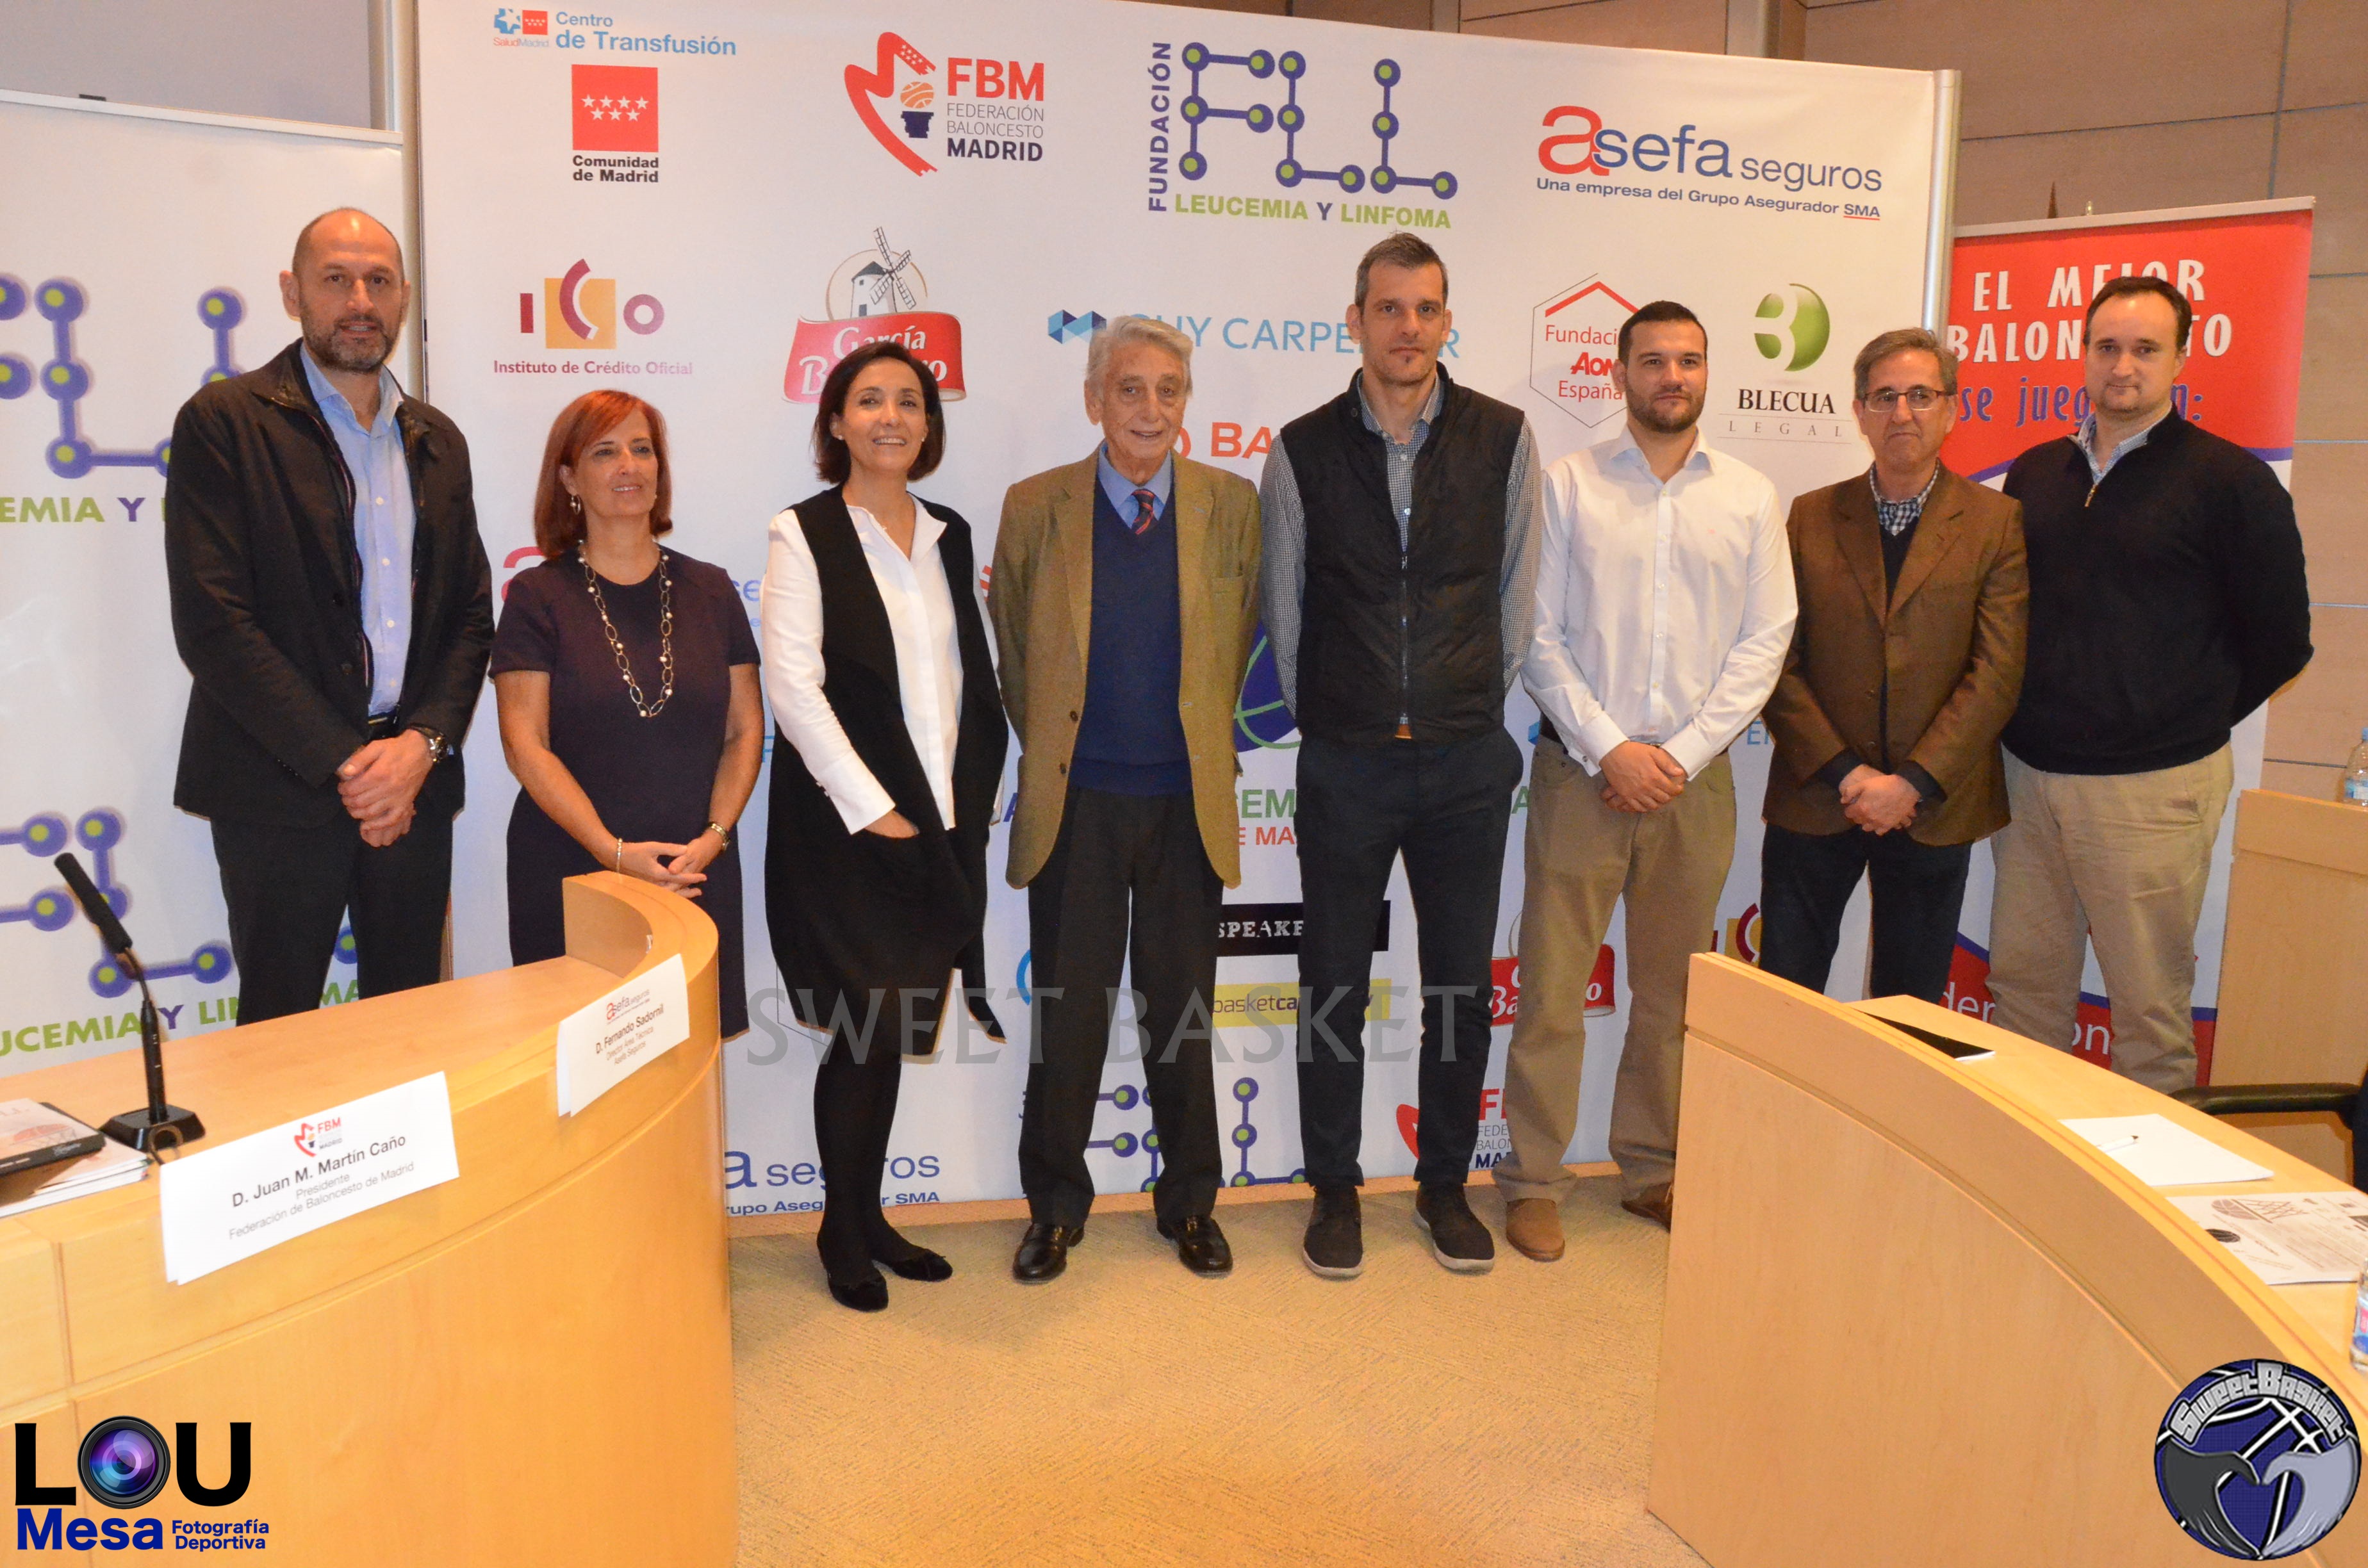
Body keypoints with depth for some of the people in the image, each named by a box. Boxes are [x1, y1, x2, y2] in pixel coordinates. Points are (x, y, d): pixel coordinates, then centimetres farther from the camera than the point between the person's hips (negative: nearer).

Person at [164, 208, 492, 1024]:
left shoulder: (437, 439, 14)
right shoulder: (224, 422, -3)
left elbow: (470, 613, 11)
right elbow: (211, 622, -11)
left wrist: (423, 744, -5)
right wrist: (344, 763, -14)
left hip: (415, 782, 5)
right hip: (281, 788, -4)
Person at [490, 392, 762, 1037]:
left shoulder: (711, 590, 9)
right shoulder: (537, 596, 1)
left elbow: (745, 730, 8)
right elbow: (525, 743, -6)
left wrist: (714, 835, -8)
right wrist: (614, 851, -15)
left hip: (696, 877, 2)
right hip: (571, 876, -2)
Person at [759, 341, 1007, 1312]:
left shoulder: (950, 536, 13)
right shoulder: (805, 535, -4)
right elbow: (794, 687, -11)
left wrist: (976, 799, 5)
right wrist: (872, 809, -13)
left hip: (940, 827, 5)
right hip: (846, 830, -5)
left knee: (888, 1035, 10)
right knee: (869, 1034, -3)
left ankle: (869, 1220, 23)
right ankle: (844, 1233, 15)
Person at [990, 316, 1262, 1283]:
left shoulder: (1231, 504, 1)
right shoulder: (1035, 506, -1)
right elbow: (1010, 648, 11)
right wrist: (1050, 742, 11)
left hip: (1189, 803, 1)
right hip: (1076, 803, -1)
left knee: (1183, 1011, 11)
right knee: (1068, 1013, 7)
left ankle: (1191, 1203, 28)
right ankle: (1055, 1207, 25)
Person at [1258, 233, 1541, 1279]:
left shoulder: (1502, 439, 0)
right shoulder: (1304, 451, -2)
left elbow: (1515, 594, 7)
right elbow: (1283, 609, 7)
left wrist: (1473, 708, 8)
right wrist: (1326, 719, 10)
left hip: (1467, 759, 1)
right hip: (1345, 761, 0)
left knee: (1461, 986, 9)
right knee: (1334, 985, 8)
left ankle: (1445, 1185, 28)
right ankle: (1335, 1192, 24)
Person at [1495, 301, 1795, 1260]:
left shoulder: (1750, 497, 8)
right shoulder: (1568, 485, 2)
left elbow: (1764, 640, 4)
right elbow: (1538, 635, -3)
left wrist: (1683, 754, -7)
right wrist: (1609, 749, -11)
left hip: (1695, 776, 3)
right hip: (1581, 768, -2)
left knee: (1674, 988, 10)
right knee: (1552, 983, -1)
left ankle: (1653, 1171, 25)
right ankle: (1534, 1181, 11)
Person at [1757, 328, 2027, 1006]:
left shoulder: (1997, 523, 2)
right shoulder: (1811, 517, 6)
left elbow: (1997, 672, -6)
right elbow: (1779, 664, 0)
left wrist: (1913, 783, -14)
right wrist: (1843, 773, -10)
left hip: (1933, 807, 0)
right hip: (1814, 801, 1)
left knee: (1910, 1009, 9)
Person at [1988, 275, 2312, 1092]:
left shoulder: (2230, 481, -5)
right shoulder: (2035, 473, 10)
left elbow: (2279, 641, 0)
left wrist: (2193, 722, 3)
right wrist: (2031, 718, 10)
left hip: (2152, 785, -5)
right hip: (2030, 773, 5)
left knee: (2149, 1005, 2)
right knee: (2022, 986, 12)